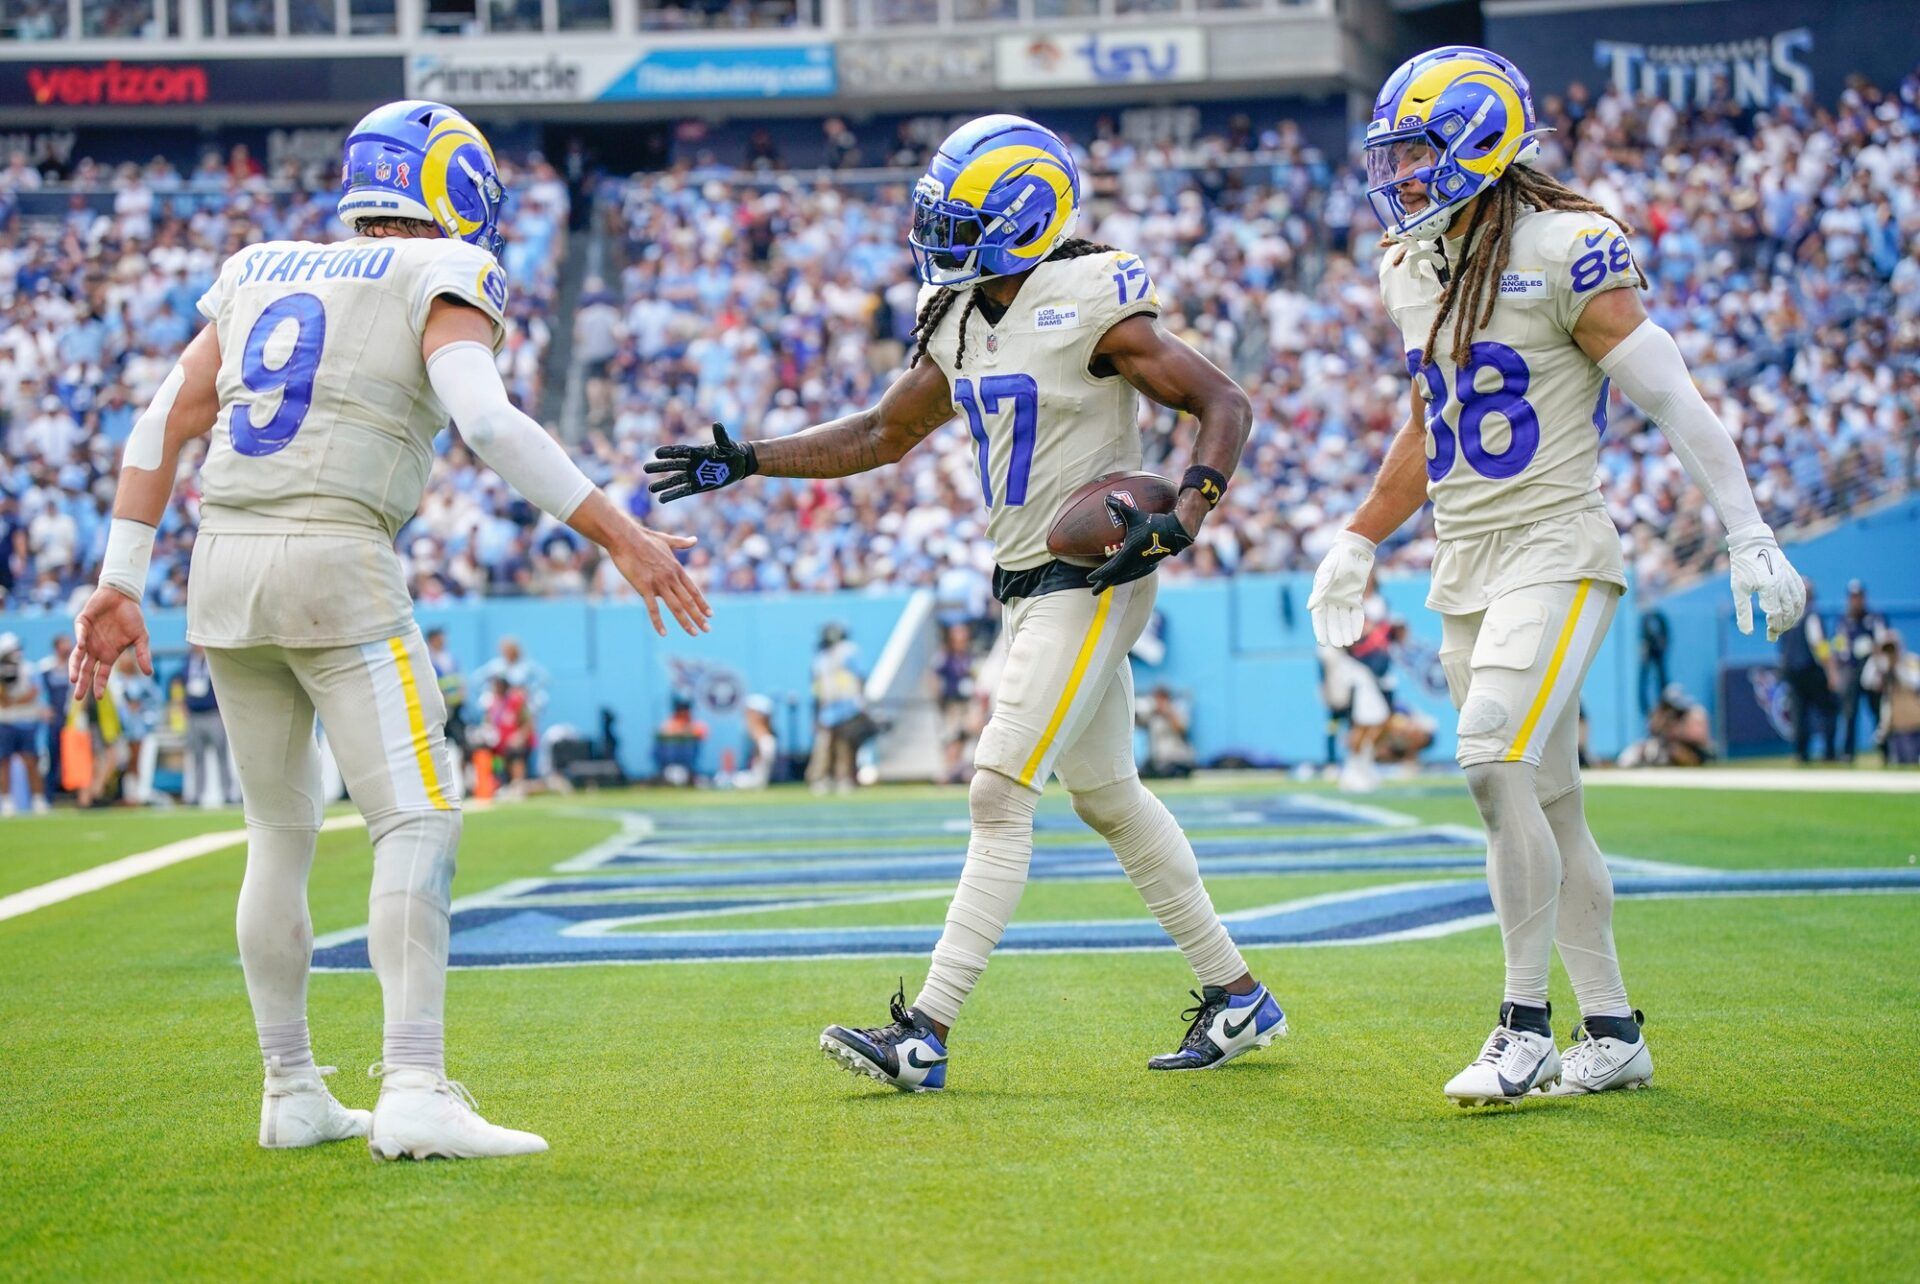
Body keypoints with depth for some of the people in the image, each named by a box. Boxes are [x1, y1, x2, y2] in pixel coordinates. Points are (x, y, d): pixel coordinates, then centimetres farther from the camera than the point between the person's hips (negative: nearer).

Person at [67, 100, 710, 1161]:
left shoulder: (259, 276, 19)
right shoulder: (440, 282, 1)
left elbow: (164, 424, 13)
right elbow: (486, 419, -16)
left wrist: (119, 587, 14)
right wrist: (618, 535, -16)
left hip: (225, 558, 7)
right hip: (335, 566, -7)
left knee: (282, 834, 17)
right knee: (416, 823, -7)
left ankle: (293, 1094, 22)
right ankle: (414, 1094, -19)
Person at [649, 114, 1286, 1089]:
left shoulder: (1089, 307, -16)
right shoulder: (960, 323, 9)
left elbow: (1225, 404, -14)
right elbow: (881, 436, 20)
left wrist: (1183, 518, -29)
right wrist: (746, 462, 14)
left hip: (1091, 583, -9)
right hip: (1028, 587, 9)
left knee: (999, 796, -11)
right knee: (1108, 796, 14)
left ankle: (927, 1033, -10)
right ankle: (1237, 998, 25)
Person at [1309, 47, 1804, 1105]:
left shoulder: (1563, 254, -12)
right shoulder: (1413, 269, 11)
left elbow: (1671, 401, -11)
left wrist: (1750, 537, -14)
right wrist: (1359, 544, 24)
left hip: (1556, 553, -8)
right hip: (1465, 571, 8)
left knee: (1496, 762, -21)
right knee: (1545, 807, 9)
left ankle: (1527, 1026, -12)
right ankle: (1612, 1036, 17)